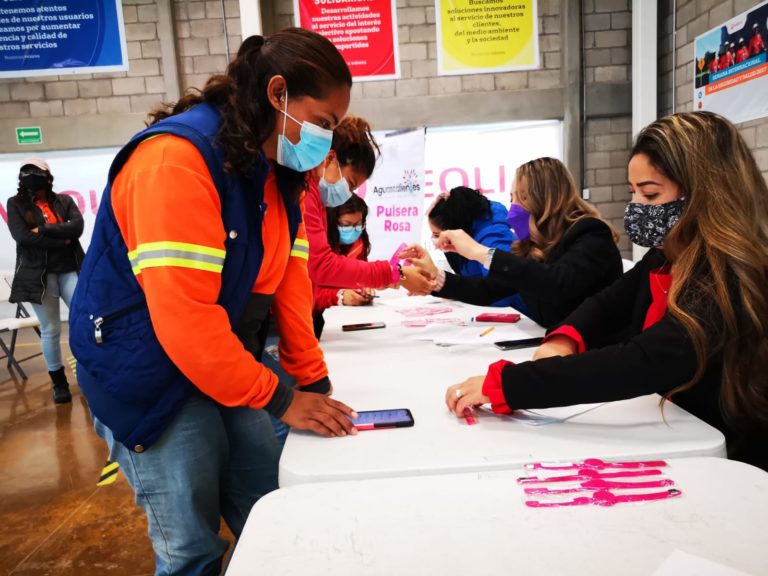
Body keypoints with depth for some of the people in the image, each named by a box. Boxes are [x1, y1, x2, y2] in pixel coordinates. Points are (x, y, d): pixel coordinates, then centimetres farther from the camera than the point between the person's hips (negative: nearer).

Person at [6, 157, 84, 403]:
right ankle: (59, 383, 19)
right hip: (38, 274, -1)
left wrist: (43, 230, -14)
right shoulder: (15, 204, 5)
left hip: (70, 270, 1)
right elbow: (23, 237, -10)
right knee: (50, 332, 5)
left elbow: (77, 227, -9)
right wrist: (63, 240, -10)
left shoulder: (64, 201, 8)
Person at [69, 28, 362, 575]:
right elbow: (183, 315, -28)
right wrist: (277, 399, -20)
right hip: (149, 380, -7)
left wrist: (315, 380, -3)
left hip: (228, 368, 8)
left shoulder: (278, 171, 3)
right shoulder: (177, 159, -24)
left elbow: (288, 279, 1)